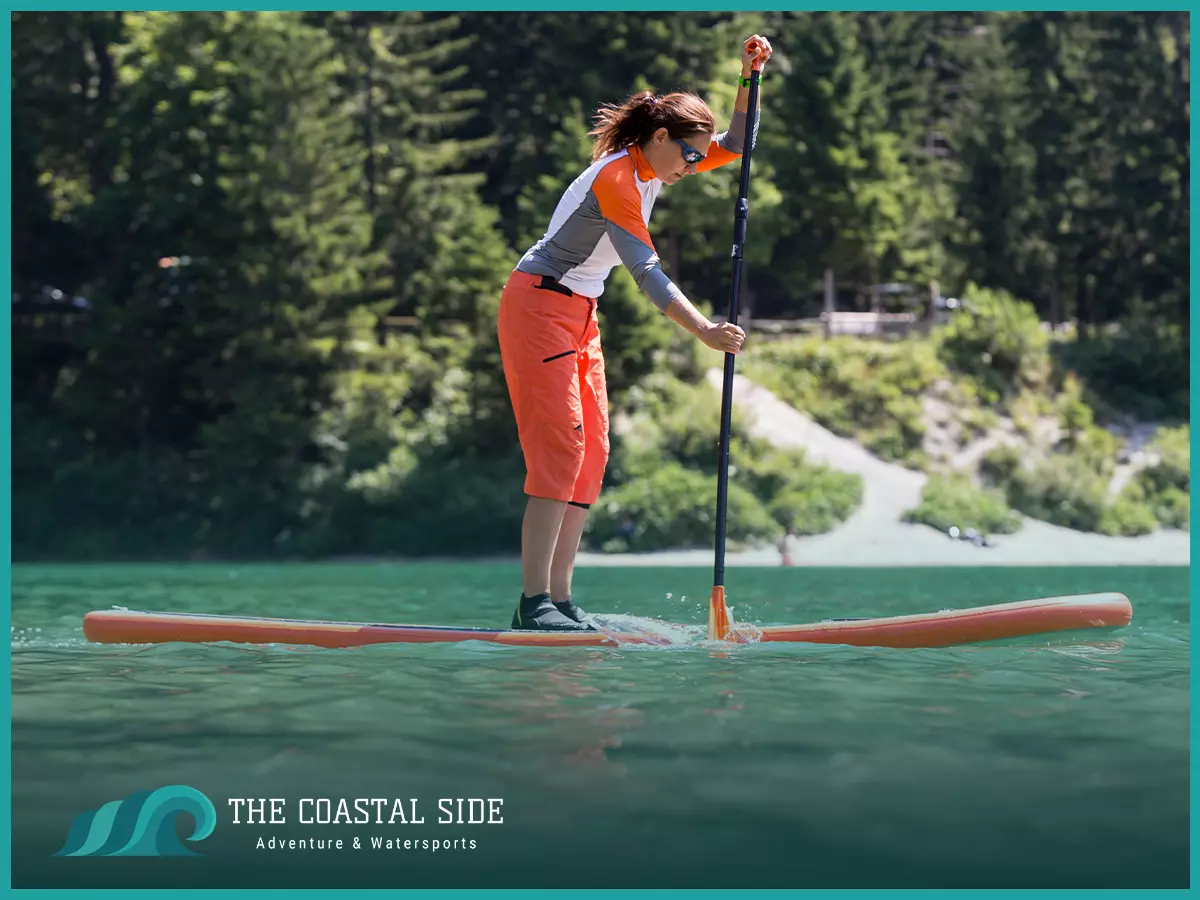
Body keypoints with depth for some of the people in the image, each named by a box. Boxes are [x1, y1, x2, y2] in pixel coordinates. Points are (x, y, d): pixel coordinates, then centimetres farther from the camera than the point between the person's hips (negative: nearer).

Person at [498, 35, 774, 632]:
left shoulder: (654, 167, 8)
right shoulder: (616, 178, -20)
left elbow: (734, 148, 18)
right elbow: (645, 272, -28)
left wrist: (748, 77, 4)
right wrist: (705, 331, -34)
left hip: (581, 315, 10)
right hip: (538, 306, -10)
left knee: (591, 452, 2)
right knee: (559, 445, -17)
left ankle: (558, 601, 1)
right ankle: (533, 603, -20)